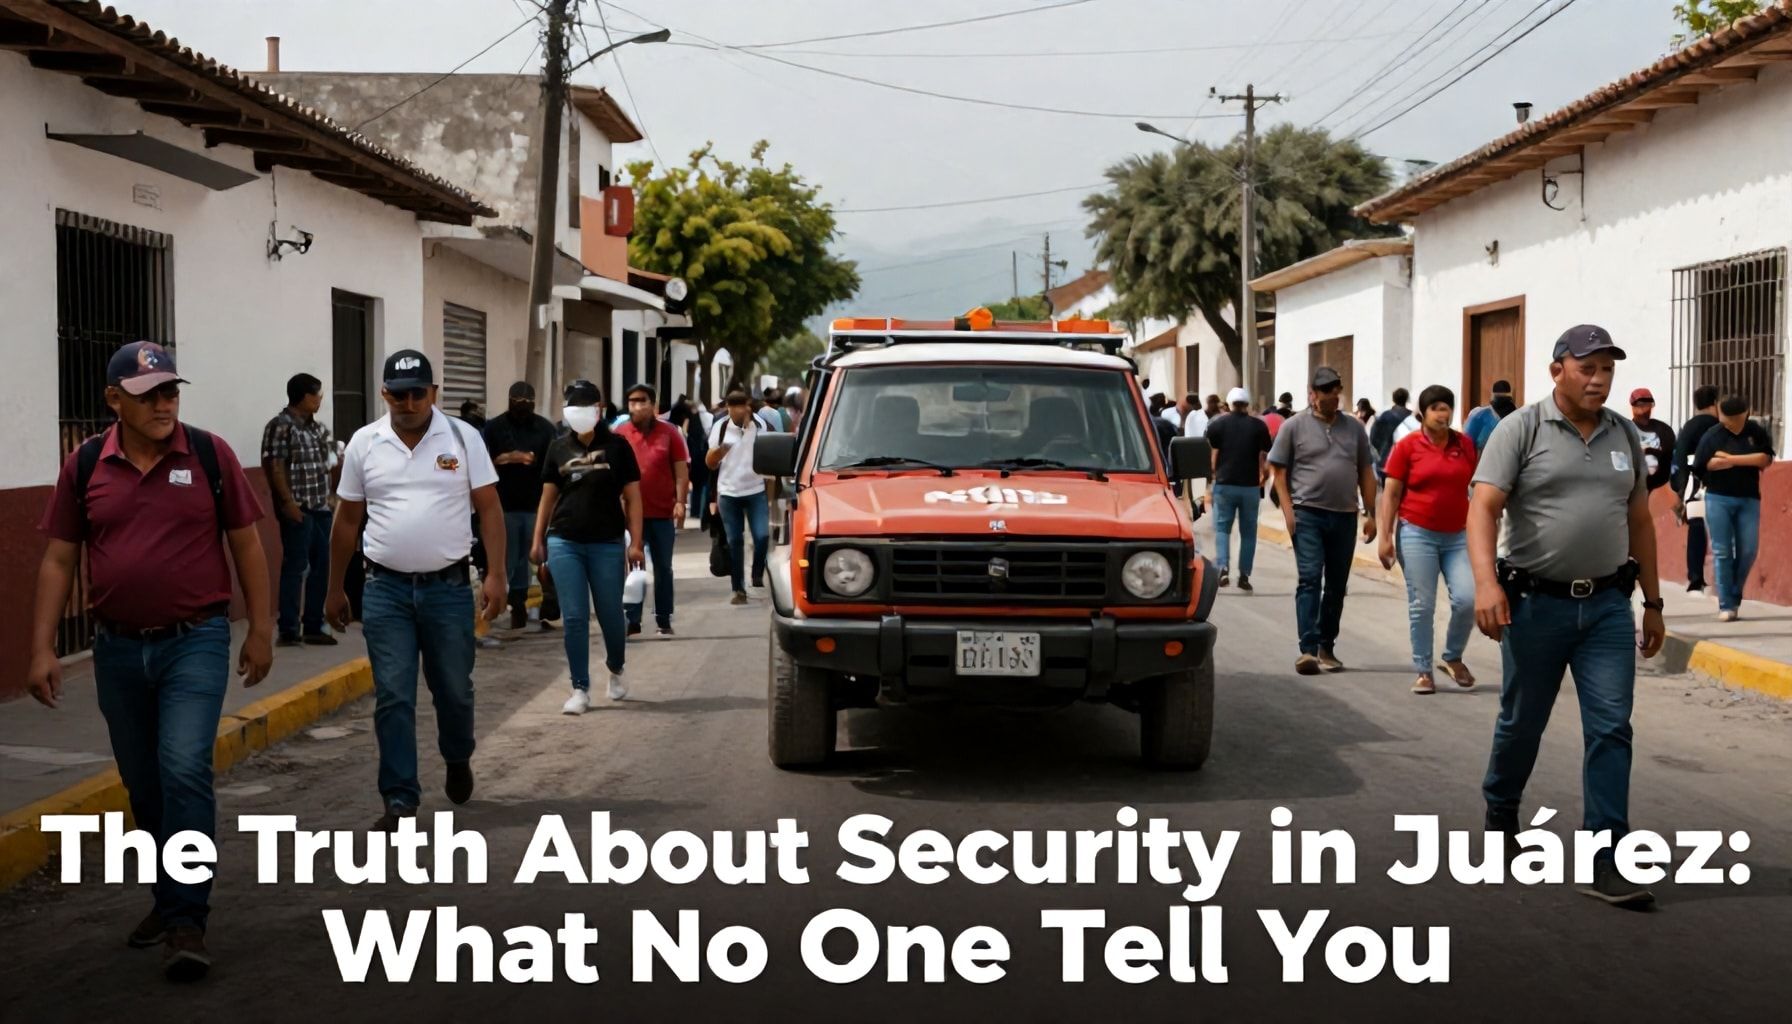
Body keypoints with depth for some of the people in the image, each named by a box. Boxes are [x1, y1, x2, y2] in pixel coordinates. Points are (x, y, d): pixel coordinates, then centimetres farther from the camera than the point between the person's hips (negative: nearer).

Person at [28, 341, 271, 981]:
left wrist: (261, 630, 1)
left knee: (184, 769, -15)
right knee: (143, 784, 13)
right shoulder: (84, 465, 1)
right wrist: (43, 647, 0)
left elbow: (245, 544, 2)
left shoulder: (210, 455, -4)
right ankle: (169, 898, 31)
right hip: (118, 649, 3)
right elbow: (59, 560, 5)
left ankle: (187, 921, -8)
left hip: (195, 641, -3)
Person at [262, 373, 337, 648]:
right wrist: (287, 502, -19)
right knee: (295, 566, -5)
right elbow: (274, 467, -15)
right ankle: (288, 630, -1)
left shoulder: (318, 427, 15)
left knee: (321, 566, 9)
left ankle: (313, 626, 18)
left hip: (321, 507, 8)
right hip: (297, 509, -8)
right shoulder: (280, 427, -10)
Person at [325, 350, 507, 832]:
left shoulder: (462, 438, -2)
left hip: (449, 587, 0)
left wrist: (496, 575, -10)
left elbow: (489, 509, -1)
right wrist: (335, 590, 11)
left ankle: (458, 760, 41)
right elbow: (347, 521, 9)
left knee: (454, 689, 12)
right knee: (393, 698, 0)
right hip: (386, 590, 1)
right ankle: (400, 799, 5)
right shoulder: (364, 444, 2)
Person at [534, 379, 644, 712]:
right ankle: (580, 689, 6)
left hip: (607, 544, -2)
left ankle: (616, 670, 35)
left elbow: (632, 497, 0)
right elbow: (548, 496, 14)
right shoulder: (559, 447, 8)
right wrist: (538, 539, 9)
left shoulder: (617, 446, 0)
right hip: (564, 543, 2)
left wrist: (635, 542, -7)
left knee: (610, 615, 6)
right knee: (575, 618, -1)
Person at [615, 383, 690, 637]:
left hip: (663, 513, 0)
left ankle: (664, 620, 16)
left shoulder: (669, 433, 1)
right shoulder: (619, 434, 2)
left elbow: (681, 470, 1)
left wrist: (680, 502, -8)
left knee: (663, 568, 8)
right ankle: (632, 620, 4)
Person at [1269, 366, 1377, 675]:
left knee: (1337, 585, 9)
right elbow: (1279, 471, 1)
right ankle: (1308, 649, -18)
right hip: (1308, 513, -4)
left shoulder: (1354, 428, 12)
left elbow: (1366, 473, 14)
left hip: (1345, 516, 4)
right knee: (1310, 579, -13)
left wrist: (1370, 513, 8)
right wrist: (1288, 511, -9)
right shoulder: (1294, 427, 2)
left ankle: (1327, 647, 20)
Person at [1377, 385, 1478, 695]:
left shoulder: (1466, 445, 5)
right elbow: (1390, 494, -1)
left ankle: (1453, 658, 15)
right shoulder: (1407, 446, -3)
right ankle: (1423, 671, 12)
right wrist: (1385, 537, -6)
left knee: (1468, 598, -9)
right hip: (1417, 533, -2)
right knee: (1421, 605, 0)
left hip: (1458, 535, 2)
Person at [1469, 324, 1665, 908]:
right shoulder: (1521, 430, -6)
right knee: (1521, 723, 11)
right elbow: (1483, 509, -15)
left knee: (1611, 728, -4)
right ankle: (1500, 817, 37)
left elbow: (1639, 521, 16)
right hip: (1536, 603, -3)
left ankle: (1604, 862, -2)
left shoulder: (1625, 435, 10)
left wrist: (1653, 603, 16)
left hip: (1608, 605, 3)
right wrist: (1486, 582, -29)